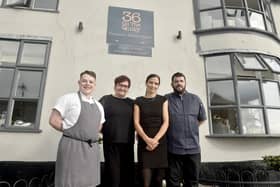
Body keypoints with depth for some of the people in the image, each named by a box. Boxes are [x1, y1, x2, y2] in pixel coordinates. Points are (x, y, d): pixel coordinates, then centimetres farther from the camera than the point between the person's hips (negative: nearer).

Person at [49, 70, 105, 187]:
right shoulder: (68, 98, -4)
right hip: (72, 146, -6)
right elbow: (53, 120, -8)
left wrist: (91, 134, 9)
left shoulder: (98, 106, 14)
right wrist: (70, 131, -5)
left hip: (92, 149, 6)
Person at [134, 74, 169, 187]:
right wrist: (147, 139, -13)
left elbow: (166, 122, 0)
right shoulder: (138, 101, 7)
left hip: (160, 142, 1)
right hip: (144, 143, -1)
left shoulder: (163, 100, 9)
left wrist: (155, 139, -11)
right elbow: (136, 123, 0)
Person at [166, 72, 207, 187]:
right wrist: (173, 131, 2)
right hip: (173, 149, -2)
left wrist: (191, 129, 13)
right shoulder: (166, 99, -1)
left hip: (193, 148, 3)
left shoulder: (195, 99, 9)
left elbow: (202, 118, 19)